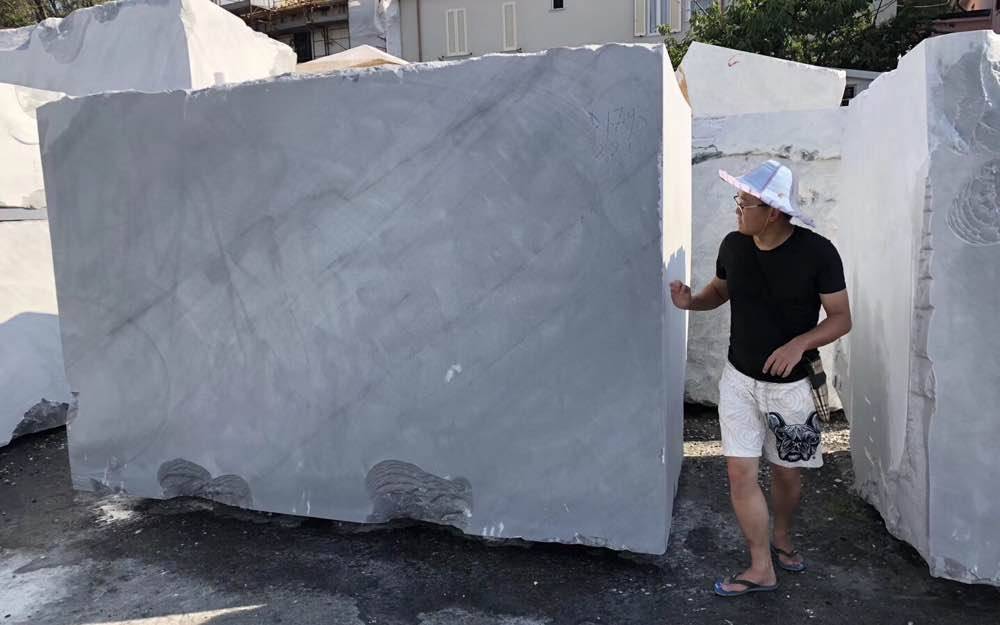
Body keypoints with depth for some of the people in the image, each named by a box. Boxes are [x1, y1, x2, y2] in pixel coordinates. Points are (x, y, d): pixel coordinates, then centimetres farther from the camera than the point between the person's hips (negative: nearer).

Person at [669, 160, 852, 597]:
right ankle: (762, 569, 16)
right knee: (740, 472, 0)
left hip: (791, 384, -2)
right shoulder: (733, 245, -6)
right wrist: (691, 301, -10)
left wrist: (800, 343, -27)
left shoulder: (817, 252, -16)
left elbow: (841, 319, -10)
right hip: (739, 379, 2)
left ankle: (782, 540, 44)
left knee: (785, 472, 15)